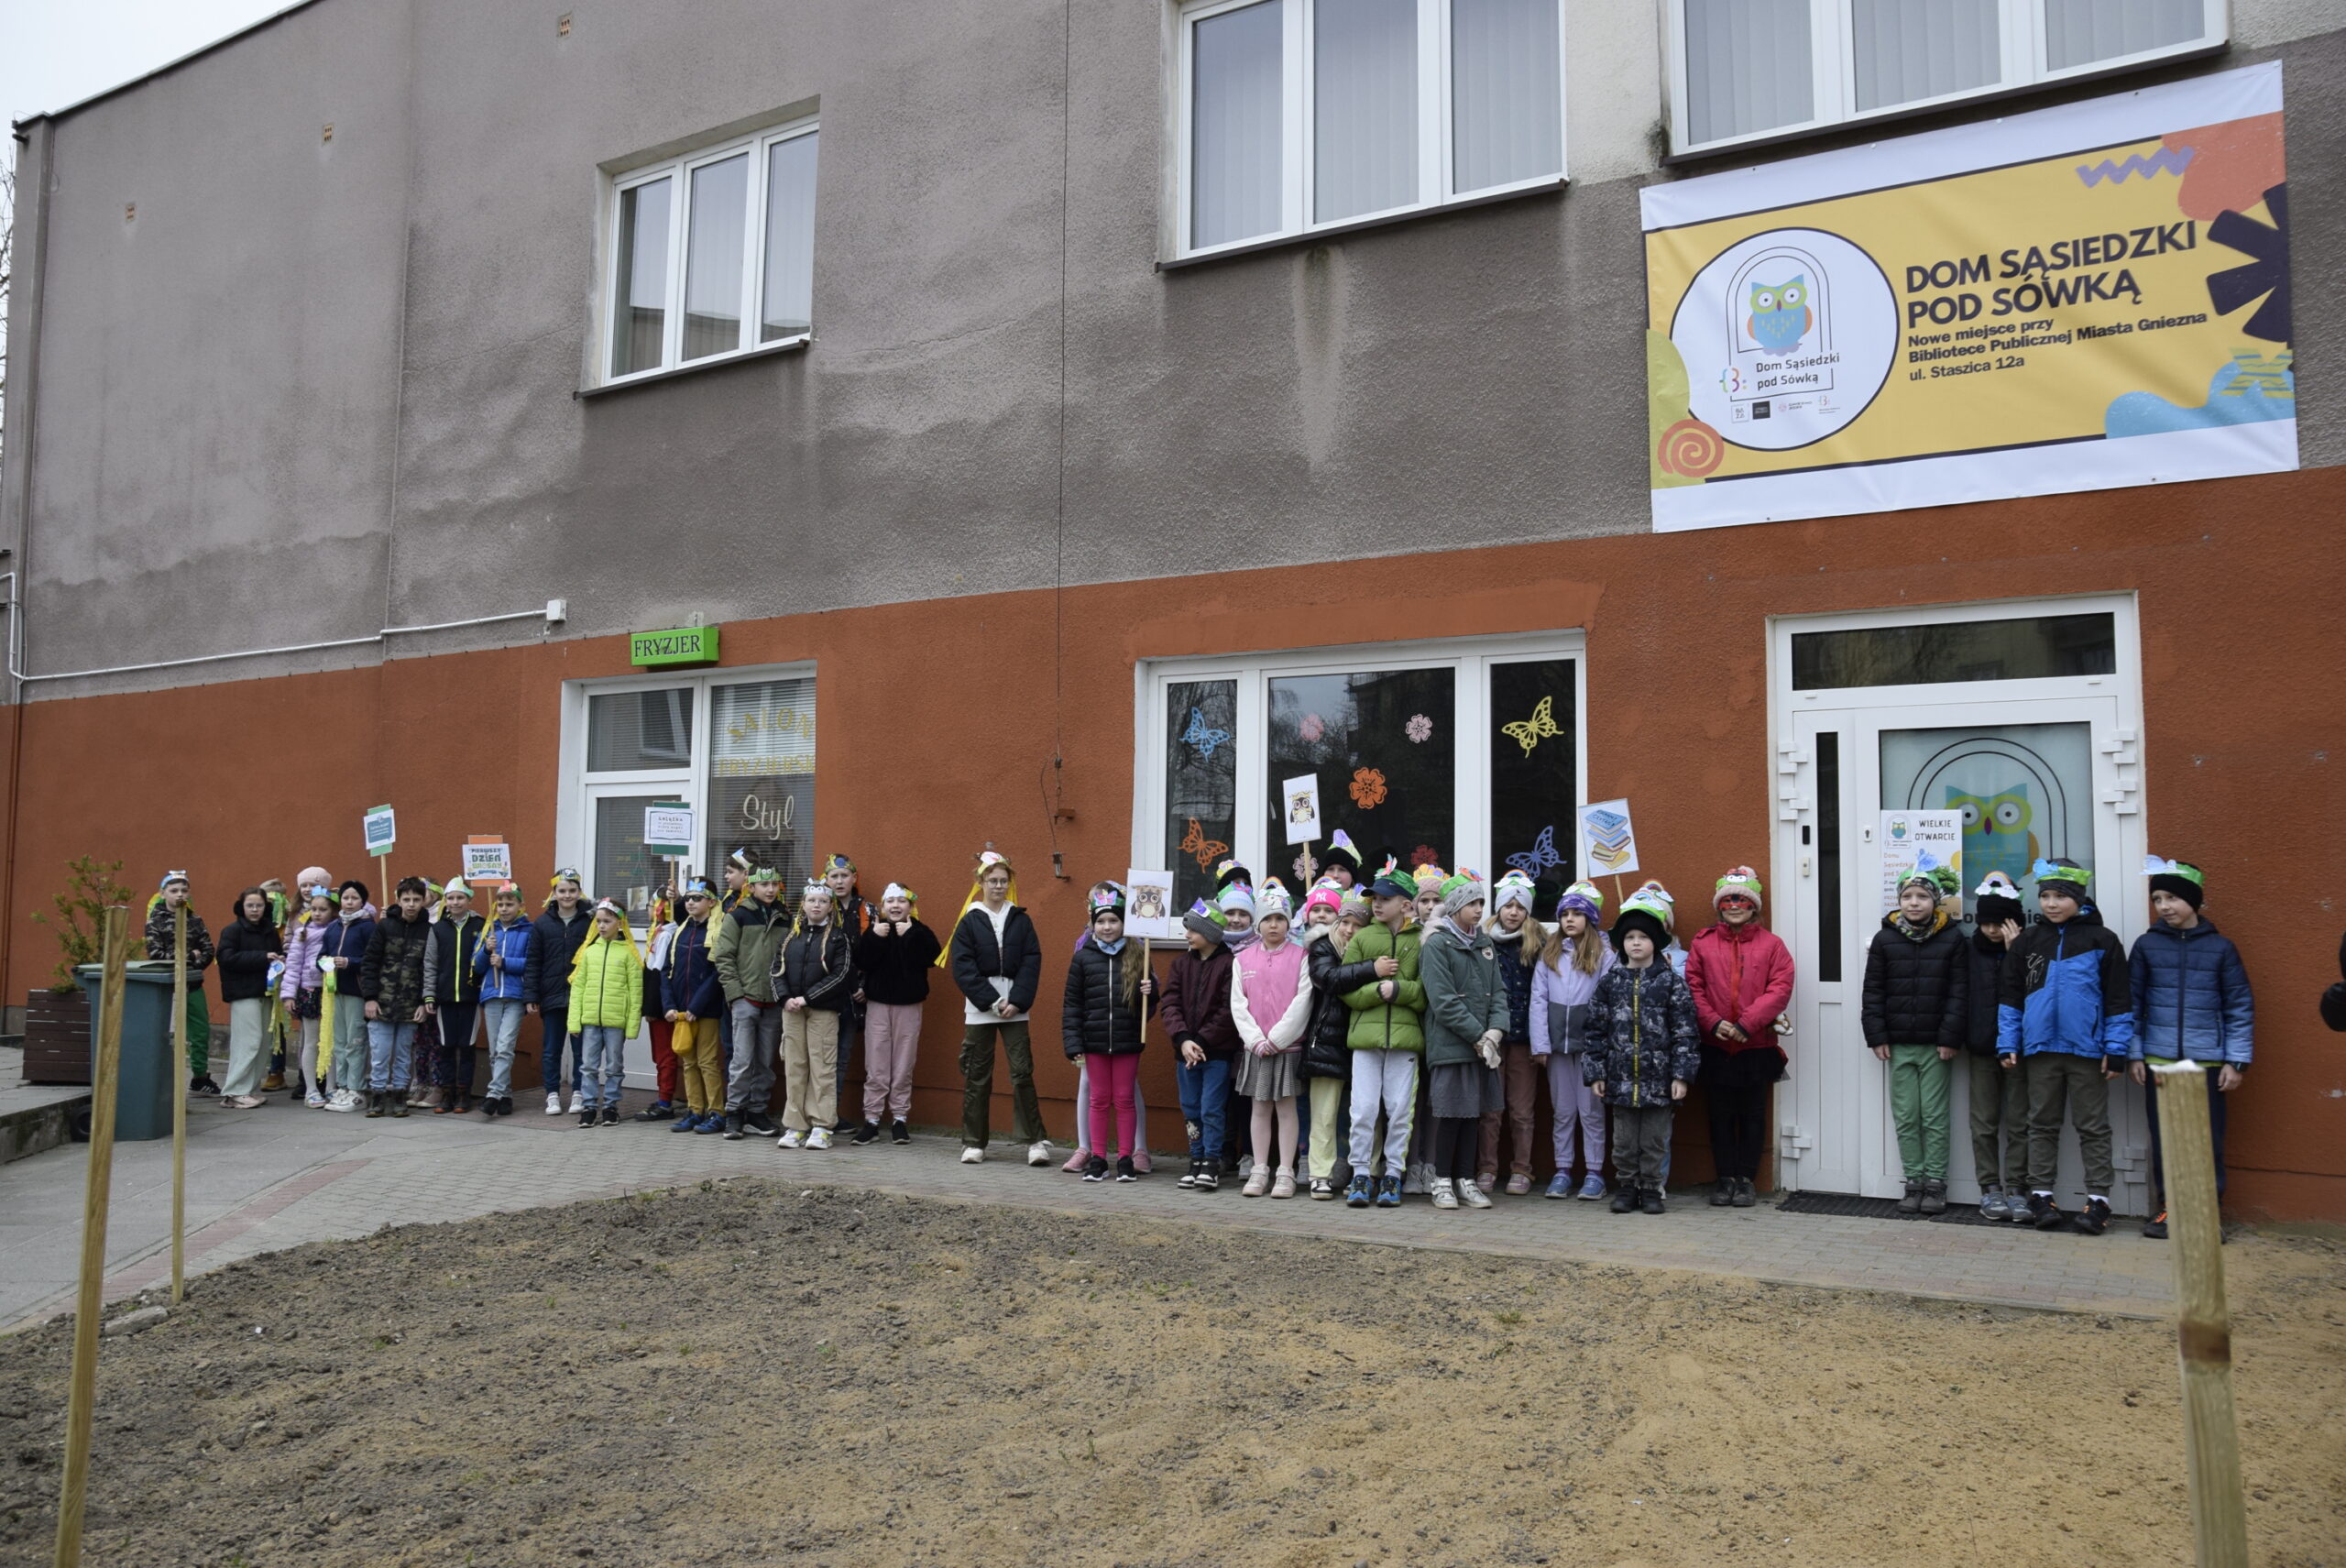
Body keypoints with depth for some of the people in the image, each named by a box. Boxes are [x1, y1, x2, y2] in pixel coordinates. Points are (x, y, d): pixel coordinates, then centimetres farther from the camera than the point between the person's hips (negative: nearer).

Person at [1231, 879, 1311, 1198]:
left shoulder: (1300, 957, -1)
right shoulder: (1243, 960, 9)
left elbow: (1302, 1001, -8)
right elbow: (1238, 1004, 4)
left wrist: (1276, 1039, -13)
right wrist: (1256, 1040, -8)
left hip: (1288, 1044, -3)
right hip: (1255, 1047, 3)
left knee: (1286, 1108, 1)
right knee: (1260, 1108, 7)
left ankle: (1285, 1173, 6)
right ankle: (1259, 1172, 13)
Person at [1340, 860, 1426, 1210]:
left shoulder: (1420, 941, 4)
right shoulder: (1361, 939, 9)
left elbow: (1426, 993, -3)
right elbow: (1347, 990, 1)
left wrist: (1397, 989, -16)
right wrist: (1377, 987, -13)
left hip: (1404, 1036, -1)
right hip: (1365, 1033, 1)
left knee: (1400, 1110, 4)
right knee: (1363, 1109, -1)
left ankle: (1393, 1175, 15)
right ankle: (1360, 1175, 10)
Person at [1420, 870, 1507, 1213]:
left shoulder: (1484, 944, 14)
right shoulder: (1436, 944, -8)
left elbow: (1498, 991, 10)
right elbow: (1443, 1001, -14)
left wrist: (1495, 1030, -7)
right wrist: (1477, 1035, -15)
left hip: (1483, 1043, 6)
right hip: (1449, 1044, -6)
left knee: (1474, 1111, 10)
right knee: (1450, 1112, -1)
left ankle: (1465, 1179, 19)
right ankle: (1442, 1181, 11)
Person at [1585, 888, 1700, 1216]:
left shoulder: (1671, 982, -1)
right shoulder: (1610, 983, 5)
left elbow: (1684, 1032, -2)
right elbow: (1597, 1030, 7)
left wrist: (1681, 1074, -8)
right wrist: (1595, 1073, 2)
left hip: (1658, 1076, -2)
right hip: (1621, 1076, 2)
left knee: (1654, 1140, 6)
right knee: (1624, 1140, 9)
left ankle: (1651, 1190, 18)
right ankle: (1626, 1188, 20)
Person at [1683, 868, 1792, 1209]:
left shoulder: (1771, 944, 1)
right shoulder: (1703, 943, 4)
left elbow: (1780, 989, -8)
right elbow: (1693, 987, 0)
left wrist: (1746, 1023, -16)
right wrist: (1713, 1023, -14)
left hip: (1756, 1046, -1)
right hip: (1715, 1046, 1)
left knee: (1753, 1114, 7)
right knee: (1721, 1114, 8)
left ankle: (1747, 1179, 17)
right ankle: (1725, 1177, 18)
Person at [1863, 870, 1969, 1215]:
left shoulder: (1951, 938, 0)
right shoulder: (1885, 938, 4)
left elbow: (1958, 992, -3)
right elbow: (1873, 991, 4)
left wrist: (1950, 1038, -9)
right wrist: (1877, 1037, -2)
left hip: (1936, 1045, -2)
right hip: (1898, 1044, 2)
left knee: (1935, 1116, 3)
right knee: (1905, 1117, 5)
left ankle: (1935, 1183, 10)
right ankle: (1914, 1182, 12)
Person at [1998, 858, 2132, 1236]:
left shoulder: (2102, 941, -2)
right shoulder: (2028, 942, 7)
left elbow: (2119, 1000, -2)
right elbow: (2010, 996, 10)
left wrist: (2117, 1049, -6)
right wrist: (2008, 1044, 4)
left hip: (2087, 1049, -3)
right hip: (2041, 1049, 3)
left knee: (2093, 1127, 5)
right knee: (2042, 1125, 9)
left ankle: (2097, 1200, 10)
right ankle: (2041, 1195, 15)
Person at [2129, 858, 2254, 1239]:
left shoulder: (2220, 947, 1)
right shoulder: (2147, 945, 3)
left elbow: (2240, 1007, 2)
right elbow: (2133, 1003, 5)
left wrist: (2236, 1060, -2)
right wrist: (2134, 1054, 2)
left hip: (2207, 1062, -1)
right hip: (2159, 1060, 1)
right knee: (2164, 1138, 6)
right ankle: (2167, 1207, 18)